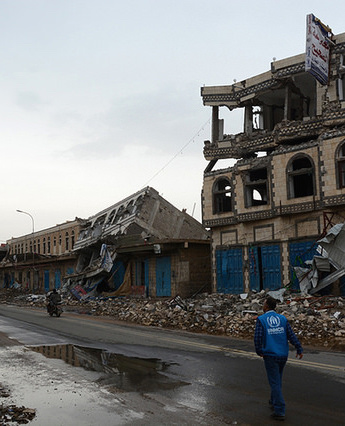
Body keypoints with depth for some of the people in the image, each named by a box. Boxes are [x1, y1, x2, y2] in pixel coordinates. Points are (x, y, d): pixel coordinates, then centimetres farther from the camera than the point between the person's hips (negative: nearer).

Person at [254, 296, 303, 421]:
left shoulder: (261, 319, -8)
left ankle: (280, 412, -3)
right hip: (283, 355, 5)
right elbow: (291, 335, -2)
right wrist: (299, 349, 0)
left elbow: (257, 337, -14)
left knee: (275, 382, -1)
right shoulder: (282, 319, 3)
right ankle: (274, 401, 38)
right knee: (277, 379, 22)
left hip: (270, 355, -5)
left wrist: (259, 351, 1)